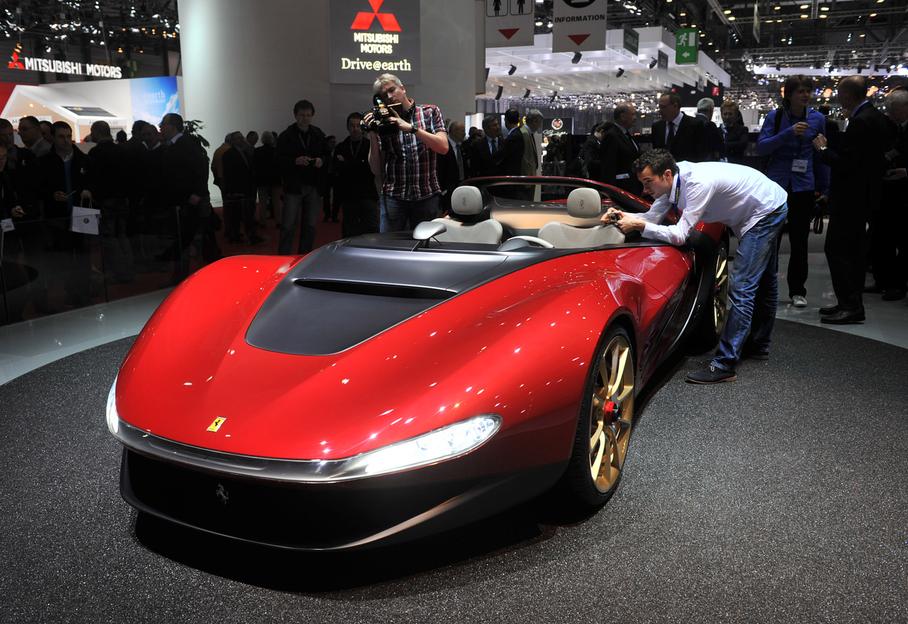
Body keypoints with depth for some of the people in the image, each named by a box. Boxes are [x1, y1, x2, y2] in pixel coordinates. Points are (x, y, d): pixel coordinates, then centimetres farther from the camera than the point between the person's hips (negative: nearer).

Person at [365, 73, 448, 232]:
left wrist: (411, 127, -15)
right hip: (393, 197, 1)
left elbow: (443, 147, -9)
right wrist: (372, 136, -7)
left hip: (427, 196, 0)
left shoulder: (430, 111, 6)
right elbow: (377, 170, 4)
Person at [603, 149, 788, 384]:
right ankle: (758, 345, 39)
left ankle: (724, 366, -16)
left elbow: (680, 235, -36)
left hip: (767, 211, -10)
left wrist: (639, 226, -37)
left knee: (742, 288, -15)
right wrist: (623, 215, -21)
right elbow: (652, 217, -5)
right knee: (762, 282, 23)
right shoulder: (672, 182, -10)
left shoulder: (698, 183, -36)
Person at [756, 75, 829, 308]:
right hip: (776, 183, -1)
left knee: (799, 240, 6)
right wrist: (789, 133, -21)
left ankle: (797, 291, 15)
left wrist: (824, 188, 9)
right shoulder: (774, 116, 0)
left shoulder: (817, 119, 4)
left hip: (803, 186, 1)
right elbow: (761, 147, -10)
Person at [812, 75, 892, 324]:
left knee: (836, 249, -8)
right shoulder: (876, 117, 10)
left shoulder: (860, 122, -20)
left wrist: (823, 149, -7)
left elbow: (844, 162, -24)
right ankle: (852, 303, 22)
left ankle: (850, 306, -7)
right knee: (852, 250, 15)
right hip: (863, 194, 10)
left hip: (851, 198, -10)